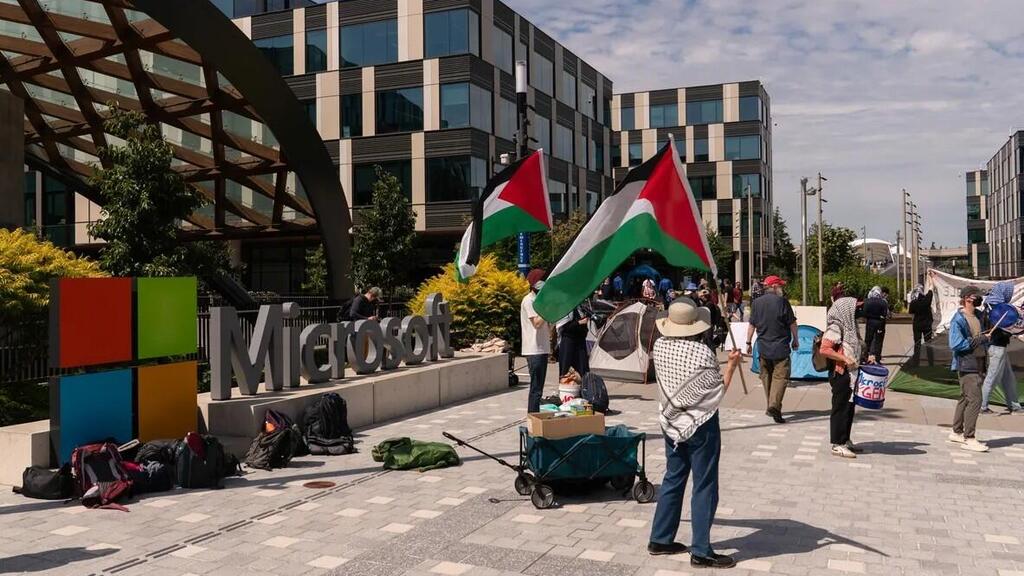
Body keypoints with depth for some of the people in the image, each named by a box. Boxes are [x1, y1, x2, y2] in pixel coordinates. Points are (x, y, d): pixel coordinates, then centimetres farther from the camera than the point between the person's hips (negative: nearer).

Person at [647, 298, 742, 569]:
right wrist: (731, 365, -2)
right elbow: (718, 391, -12)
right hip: (701, 425, -6)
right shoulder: (702, 352, -21)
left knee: (673, 479, 18)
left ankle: (660, 539, 25)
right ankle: (701, 552, 9)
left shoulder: (660, 345, -4)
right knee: (704, 486, 4)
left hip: (671, 422, 6)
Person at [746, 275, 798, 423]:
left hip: (763, 347, 5)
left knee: (766, 376, 15)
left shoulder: (756, 303, 5)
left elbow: (752, 325, 9)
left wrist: (748, 342, 17)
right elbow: (792, 323, -2)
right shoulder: (782, 301, -7)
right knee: (780, 376, -5)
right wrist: (795, 339, 11)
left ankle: (770, 406, 21)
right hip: (780, 347, -5)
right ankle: (774, 405, -20)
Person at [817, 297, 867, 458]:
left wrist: (865, 358, 12)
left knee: (849, 407, 15)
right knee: (840, 408, -4)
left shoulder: (849, 326, 15)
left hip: (852, 373, 9)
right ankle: (837, 445, 3)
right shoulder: (835, 327, -13)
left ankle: (845, 441, 26)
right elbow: (824, 349, -21)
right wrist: (845, 359, -23)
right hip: (840, 374, -9)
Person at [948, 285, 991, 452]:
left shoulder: (979, 315, 10)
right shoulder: (958, 319, -15)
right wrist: (977, 341, -19)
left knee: (966, 398, 16)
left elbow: (983, 336, 24)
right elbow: (955, 344, -22)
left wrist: (985, 339, 2)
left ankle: (956, 432, 28)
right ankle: (969, 439, -7)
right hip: (966, 365, -9)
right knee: (975, 399, -12)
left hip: (978, 363, 9)